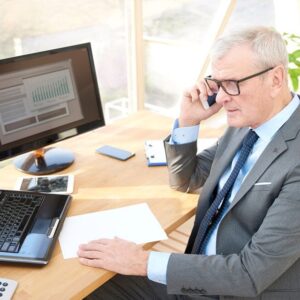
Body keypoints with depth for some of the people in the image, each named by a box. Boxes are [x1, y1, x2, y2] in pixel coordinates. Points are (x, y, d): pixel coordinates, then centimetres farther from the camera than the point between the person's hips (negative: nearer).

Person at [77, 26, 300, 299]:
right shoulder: (246, 122, -1)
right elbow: (186, 180, 10)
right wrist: (188, 121, -8)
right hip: (201, 274, 6)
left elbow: (253, 273, -27)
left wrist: (145, 262, -25)